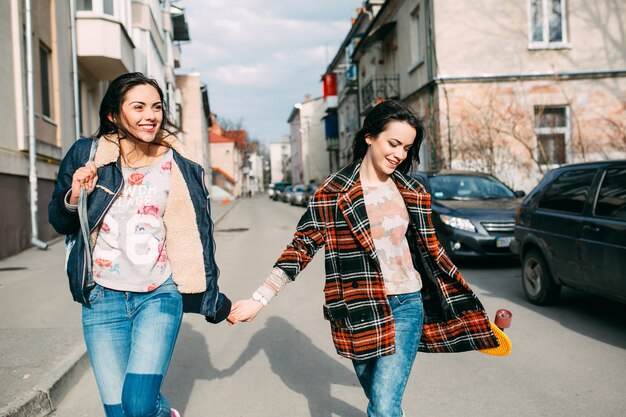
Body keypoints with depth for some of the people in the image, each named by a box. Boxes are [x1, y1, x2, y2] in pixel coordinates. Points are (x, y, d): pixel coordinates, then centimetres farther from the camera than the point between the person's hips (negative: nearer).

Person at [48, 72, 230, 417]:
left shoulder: (179, 167, -4)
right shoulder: (87, 155, -2)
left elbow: (196, 236, 3)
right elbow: (59, 223, 7)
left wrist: (215, 300, 7)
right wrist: (74, 198, -15)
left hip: (159, 295, -1)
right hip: (103, 297, 2)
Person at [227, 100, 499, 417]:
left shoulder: (413, 194, 5)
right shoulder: (334, 192, -5)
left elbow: (430, 252, 13)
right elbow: (301, 248, -3)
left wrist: (466, 305, 18)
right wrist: (258, 299, -8)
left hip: (405, 307, 1)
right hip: (358, 312, -1)